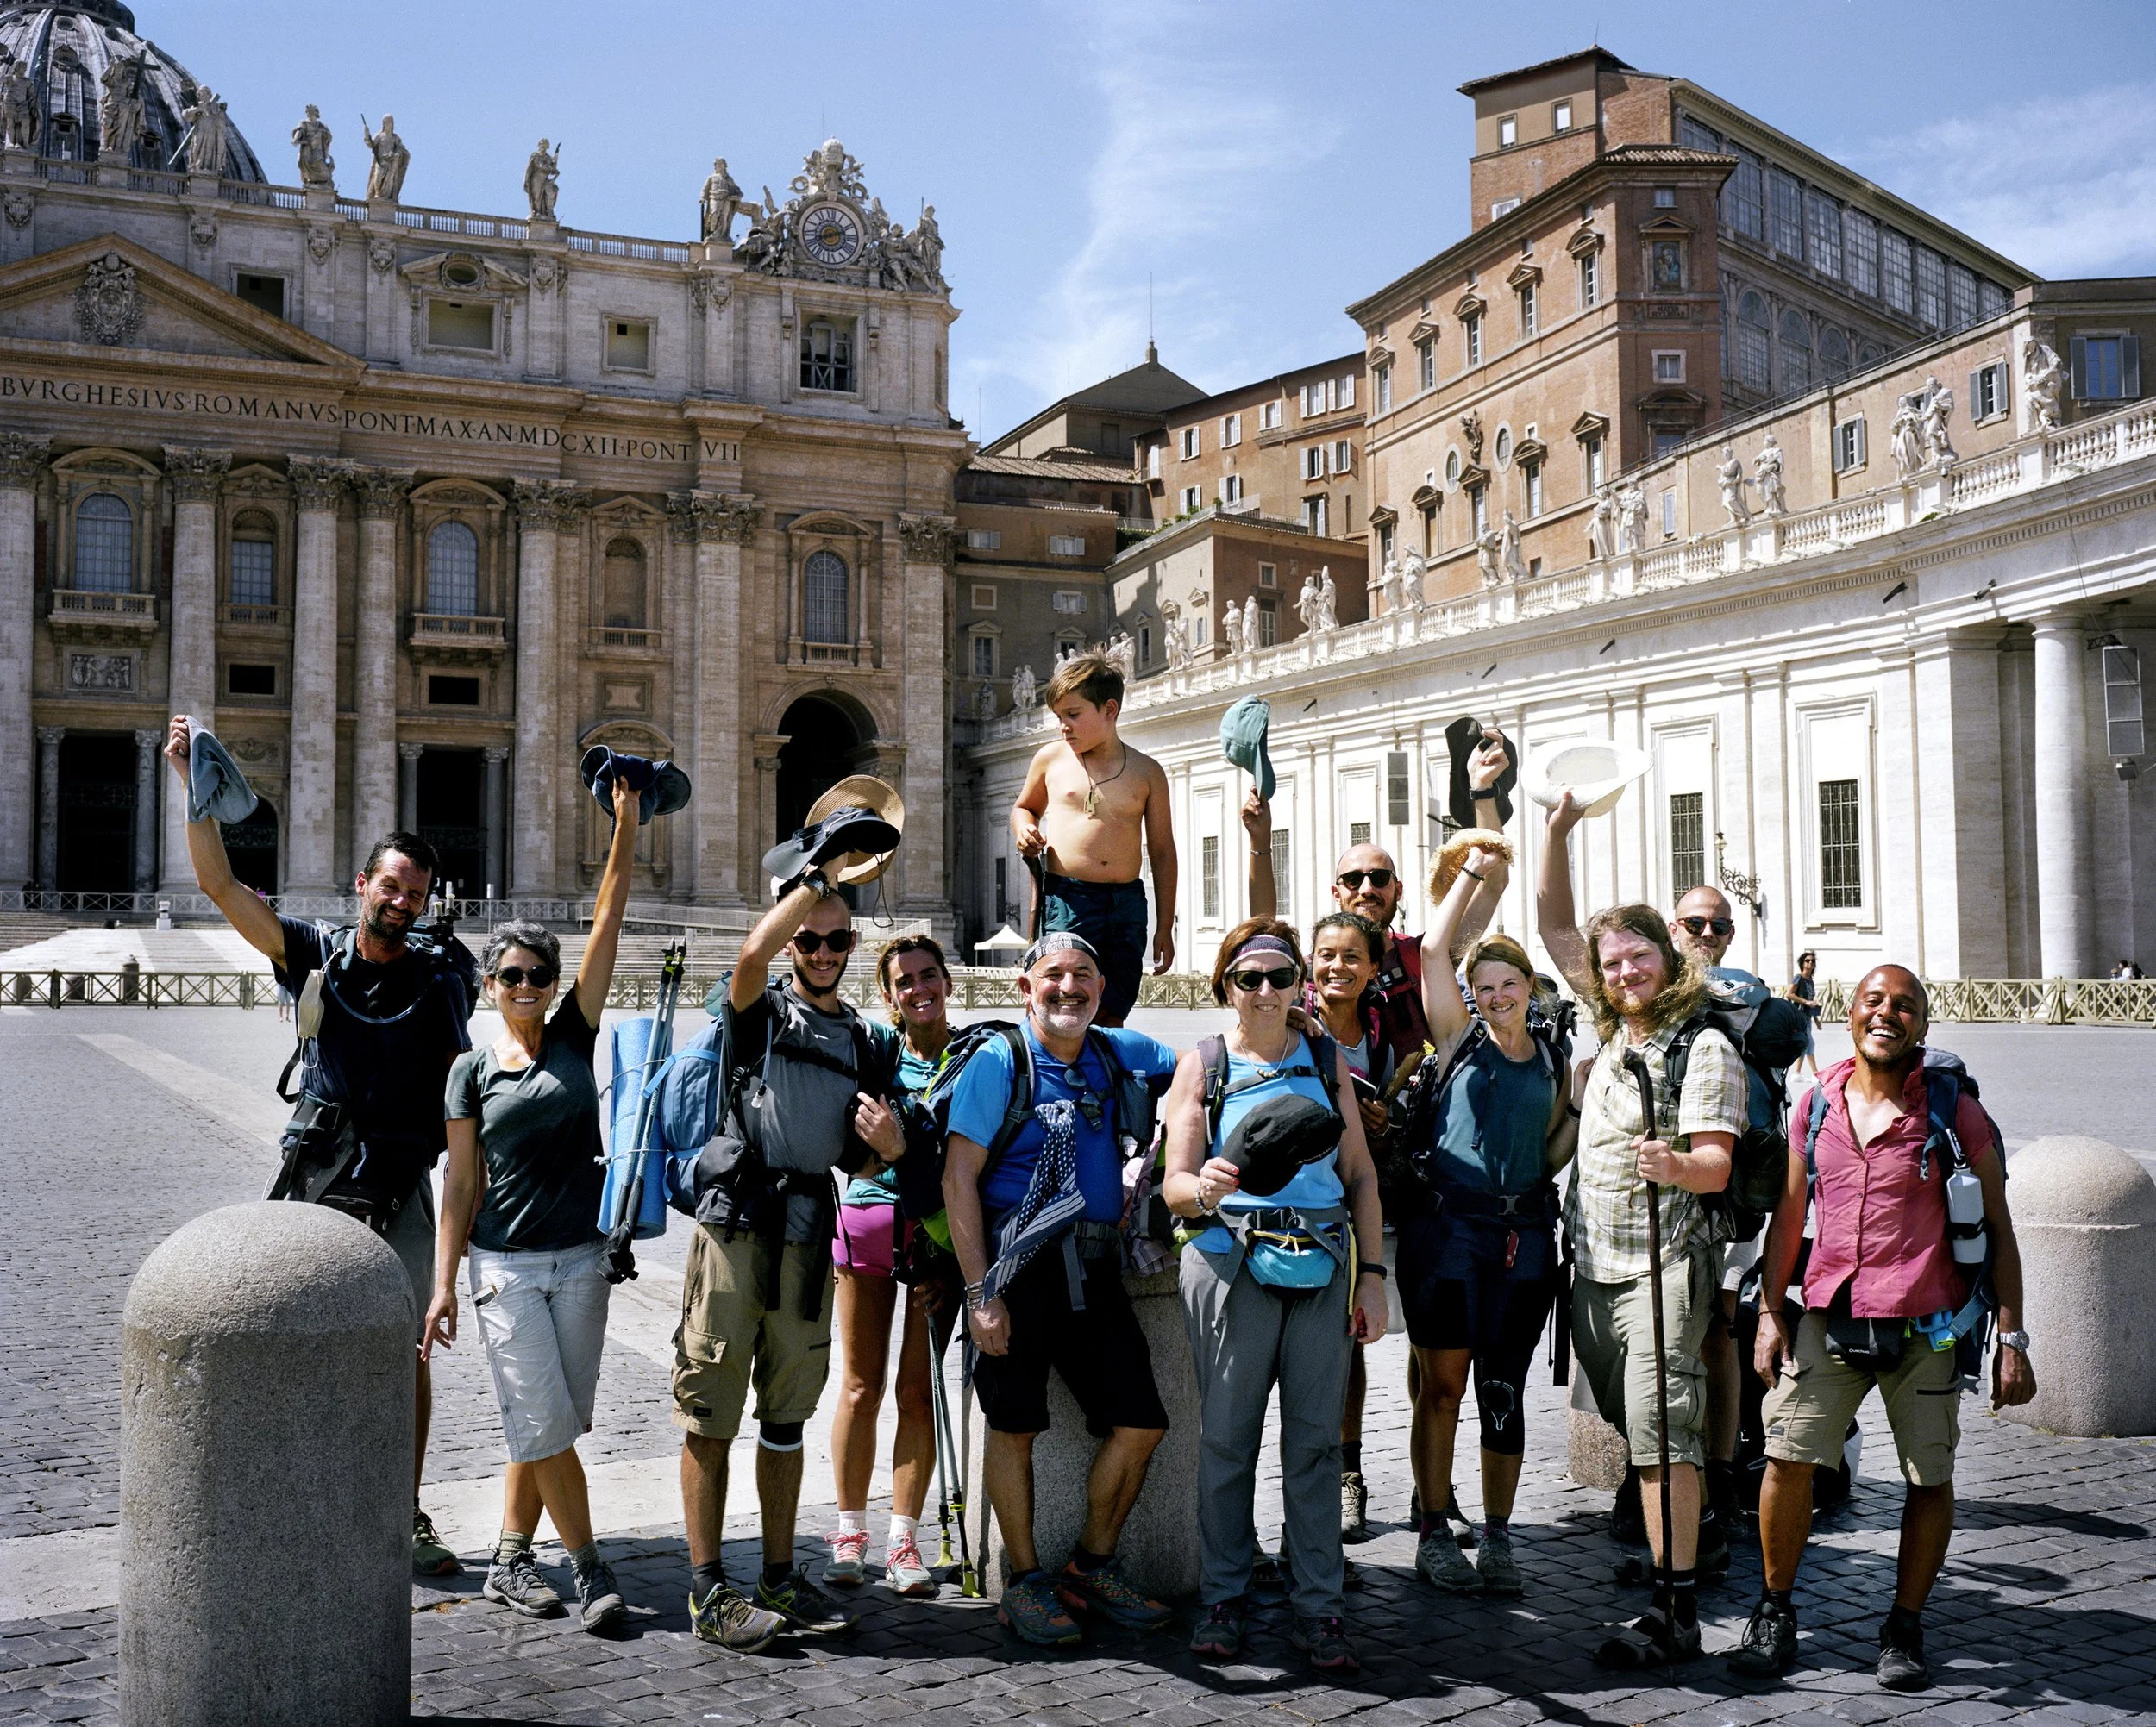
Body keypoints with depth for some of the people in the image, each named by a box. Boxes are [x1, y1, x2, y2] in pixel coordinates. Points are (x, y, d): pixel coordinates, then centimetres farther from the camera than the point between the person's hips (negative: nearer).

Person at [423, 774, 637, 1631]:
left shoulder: (575, 1037, 4)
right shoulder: (472, 1071, 2)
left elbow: (606, 927, -2)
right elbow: (460, 1185, 3)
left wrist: (625, 828, -8)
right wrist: (442, 1285, -1)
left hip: (581, 1259, 2)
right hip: (503, 1264, -2)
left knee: (547, 1426, 8)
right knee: (545, 1423, -6)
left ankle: (509, 1562, 22)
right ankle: (591, 1570, 2)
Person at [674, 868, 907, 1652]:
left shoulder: (862, 1043, 16)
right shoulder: (761, 1011, 2)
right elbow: (753, 955, -23)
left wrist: (889, 1146, -2)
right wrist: (822, 873, -21)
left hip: (808, 1236, 5)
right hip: (735, 1225, -5)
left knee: (786, 1416, 12)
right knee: (711, 1414, -2)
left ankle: (779, 1579, 21)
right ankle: (708, 1592, 3)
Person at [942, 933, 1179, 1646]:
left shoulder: (1121, 1053, 10)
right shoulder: (998, 1061, -5)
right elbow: (958, 1179, -9)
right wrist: (980, 1292, -14)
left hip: (1094, 1267, 5)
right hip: (1019, 1265, -5)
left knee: (1140, 1421, 4)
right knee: (1015, 1425, 2)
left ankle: (1093, 1567, 22)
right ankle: (1025, 1583, 18)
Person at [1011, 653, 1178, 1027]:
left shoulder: (1146, 772, 8)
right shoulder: (1050, 759, 8)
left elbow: (1162, 851, 11)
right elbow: (1024, 807, 25)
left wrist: (1165, 928, 8)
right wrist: (1025, 830, 0)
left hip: (1127, 904, 2)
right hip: (1066, 900, -1)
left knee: (1112, 1017, 2)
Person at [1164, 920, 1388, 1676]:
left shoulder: (1328, 1059, 13)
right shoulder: (1201, 1065, 6)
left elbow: (1360, 1174, 14)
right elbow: (1174, 1183, 0)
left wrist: (1372, 1273, 6)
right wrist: (1204, 1188, -24)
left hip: (1323, 1266, 2)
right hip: (1231, 1264, -2)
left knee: (1316, 1439, 3)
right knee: (1227, 1436, 2)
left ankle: (1319, 1610, 10)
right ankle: (1223, 1598, 15)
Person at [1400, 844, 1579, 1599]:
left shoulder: (1555, 1064, 13)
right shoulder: (1460, 1039, 4)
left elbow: (1551, 1158, 15)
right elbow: (1433, 951, -6)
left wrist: (1581, 1107, 1)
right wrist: (1475, 871, -2)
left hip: (1523, 1237, 3)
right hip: (1446, 1226, -3)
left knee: (1504, 1392, 7)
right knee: (1442, 1387, 2)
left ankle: (1497, 1537, 17)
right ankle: (1434, 1535, 13)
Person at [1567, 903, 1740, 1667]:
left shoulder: (1705, 1047, -8)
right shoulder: (1608, 1044, 16)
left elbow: (1716, 1165, -19)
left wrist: (1675, 1166, -36)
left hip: (1662, 1263, -7)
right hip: (1592, 1266, 8)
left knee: (1659, 1431, -11)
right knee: (1631, 1425, 14)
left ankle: (1675, 1612, -10)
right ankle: (1663, 1552, 30)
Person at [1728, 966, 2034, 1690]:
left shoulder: (1953, 1110, -3)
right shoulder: (1815, 1104, 5)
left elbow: (1997, 1229, 0)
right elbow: (1788, 1214, 12)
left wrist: (2012, 1339, -4)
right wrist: (1770, 1312, 6)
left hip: (1924, 1326, -2)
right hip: (1827, 1316, 2)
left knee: (1930, 1477, 4)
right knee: (1787, 1457, -4)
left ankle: (1905, 1630, 22)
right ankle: (1775, 1614, 13)